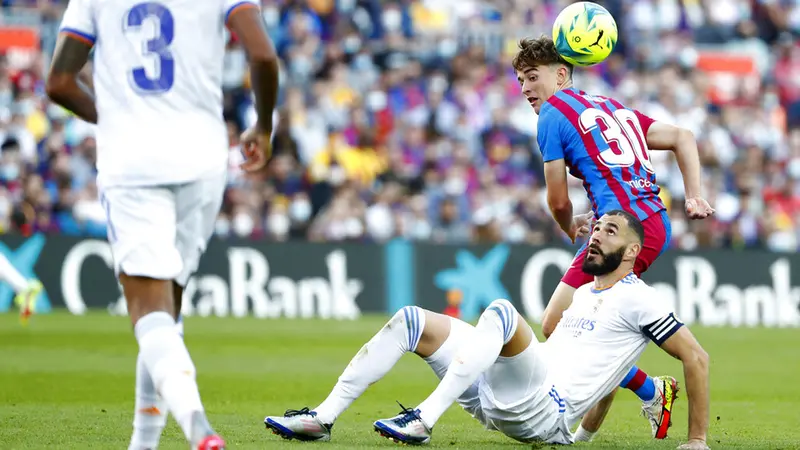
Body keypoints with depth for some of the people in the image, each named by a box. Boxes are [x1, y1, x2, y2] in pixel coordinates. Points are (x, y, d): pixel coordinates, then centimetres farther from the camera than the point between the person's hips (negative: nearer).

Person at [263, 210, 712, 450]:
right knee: (412, 320, 4)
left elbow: (696, 357, -5)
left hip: (545, 412, -8)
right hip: (495, 401, 8)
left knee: (501, 311, -32)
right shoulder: (581, 294, 26)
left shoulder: (636, 299, 0)